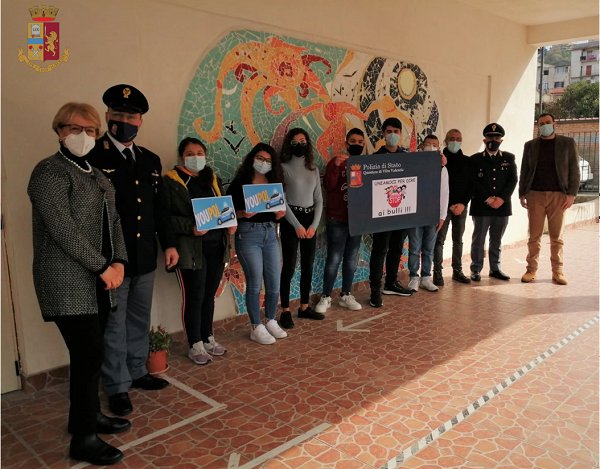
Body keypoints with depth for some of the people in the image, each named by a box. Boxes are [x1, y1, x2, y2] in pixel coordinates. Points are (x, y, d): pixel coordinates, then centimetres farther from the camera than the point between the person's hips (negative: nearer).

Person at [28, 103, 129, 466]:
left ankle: (89, 415, 30)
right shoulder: (49, 172, -8)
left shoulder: (97, 175, 17)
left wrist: (119, 262, -1)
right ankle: (83, 439, 8)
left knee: (91, 353, 14)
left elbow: (113, 220, 14)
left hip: (98, 281, 7)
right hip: (69, 283, -7)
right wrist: (103, 266, -15)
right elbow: (61, 228, -17)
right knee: (89, 355, -6)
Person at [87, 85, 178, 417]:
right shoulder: (93, 156, -10)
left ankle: (137, 372, 36)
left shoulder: (150, 160, 11)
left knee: (140, 319, 19)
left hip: (145, 258, 6)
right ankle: (118, 386, 22)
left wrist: (169, 243, 10)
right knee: (114, 324, 6)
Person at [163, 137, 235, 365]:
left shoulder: (212, 179, 16)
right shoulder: (170, 181, -5)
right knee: (194, 297, 1)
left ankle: (208, 338, 31)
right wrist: (190, 227, -22)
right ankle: (195, 346, 17)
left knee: (209, 295, 16)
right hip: (190, 249, -6)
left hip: (216, 246, 6)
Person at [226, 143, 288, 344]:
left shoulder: (274, 184, 12)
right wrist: (242, 213, -25)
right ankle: (256, 328, 15)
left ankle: (271, 322, 27)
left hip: (270, 234, 5)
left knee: (274, 283, 7)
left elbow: (275, 217, 13)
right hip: (248, 235, -5)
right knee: (255, 283, 0)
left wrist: (280, 214, -8)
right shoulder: (240, 183, -4)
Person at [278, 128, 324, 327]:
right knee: (289, 266, -4)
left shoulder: (313, 169, 11)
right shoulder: (284, 168, -5)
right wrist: (297, 225, -14)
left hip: (310, 220, 6)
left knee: (308, 265, 9)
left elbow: (319, 200, 8)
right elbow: (281, 200, -11)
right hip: (290, 221, -5)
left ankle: (304, 307, 20)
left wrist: (314, 225, -4)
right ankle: (285, 311, 4)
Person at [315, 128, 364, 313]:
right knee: (334, 259, -3)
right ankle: (325, 297, 9)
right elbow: (329, 186, -15)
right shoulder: (337, 162, -2)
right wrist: (335, 166, -27)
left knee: (351, 259, 10)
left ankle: (346, 295, 20)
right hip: (337, 220, -4)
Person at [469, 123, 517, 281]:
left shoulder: (509, 158, 10)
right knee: (478, 239, 1)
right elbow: (473, 183, -5)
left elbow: (513, 181, 3)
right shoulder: (475, 159, 3)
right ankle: (476, 269, 9)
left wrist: (501, 199, -10)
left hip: (502, 206, 2)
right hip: (481, 207, -2)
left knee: (496, 240, 10)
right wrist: (488, 199, -13)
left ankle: (495, 268, 20)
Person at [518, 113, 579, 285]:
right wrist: (522, 194, 1)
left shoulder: (567, 143, 7)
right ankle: (531, 269, 7)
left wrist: (572, 194, -7)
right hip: (535, 194, 1)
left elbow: (574, 170, 2)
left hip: (558, 195, -1)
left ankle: (557, 271, 10)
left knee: (556, 236, 4)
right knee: (534, 236, 2)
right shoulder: (530, 145, 10)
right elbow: (524, 171, 9)